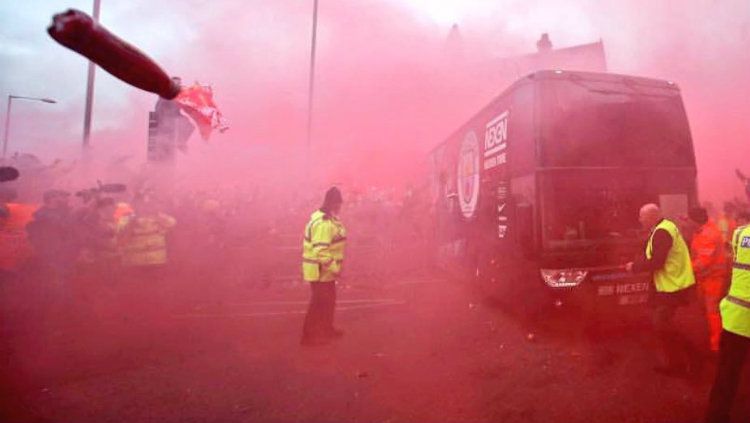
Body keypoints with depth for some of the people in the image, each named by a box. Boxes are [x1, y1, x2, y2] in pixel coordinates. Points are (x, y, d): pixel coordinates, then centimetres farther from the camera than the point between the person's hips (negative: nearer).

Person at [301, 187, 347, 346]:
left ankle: (326, 330, 38)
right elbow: (321, 251, -30)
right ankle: (310, 336, 18)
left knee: (328, 301, 22)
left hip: (325, 269, 10)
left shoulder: (330, 219, 8)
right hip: (320, 270, -10)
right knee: (319, 303, 4)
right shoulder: (324, 223, -25)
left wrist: (334, 267, 18)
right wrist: (334, 268, -23)